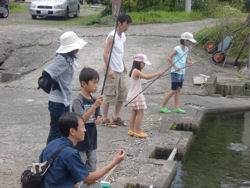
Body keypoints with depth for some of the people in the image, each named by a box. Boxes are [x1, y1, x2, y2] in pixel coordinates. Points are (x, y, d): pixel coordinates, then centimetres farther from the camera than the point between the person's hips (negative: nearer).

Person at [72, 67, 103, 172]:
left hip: (92, 139, 7)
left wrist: (97, 120, -10)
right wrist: (94, 106, -34)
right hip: (80, 140, -6)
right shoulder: (78, 101, -16)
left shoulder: (94, 100, 4)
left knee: (92, 169, 16)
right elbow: (82, 119, -26)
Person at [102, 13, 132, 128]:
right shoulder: (112, 36, -16)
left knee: (122, 95, 13)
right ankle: (105, 119, 10)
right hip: (112, 71, -9)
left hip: (120, 71, 9)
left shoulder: (123, 36, 11)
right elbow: (105, 54, -19)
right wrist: (109, 70, -23)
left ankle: (116, 117, 26)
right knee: (109, 96, -1)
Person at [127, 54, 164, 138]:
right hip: (136, 96, -10)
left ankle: (131, 130, 17)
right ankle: (137, 131, -2)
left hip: (133, 96, 10)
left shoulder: (135, 71, 13)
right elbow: (147, 77, -29)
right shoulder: (136, 71, -19)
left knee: (134, 112, 13)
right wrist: (158, 73, -23)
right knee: (140, 112, -5)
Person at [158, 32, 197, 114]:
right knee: (173, 91, -6)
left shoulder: (186, 49, 11)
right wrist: (175, 67, -18)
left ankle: (176, 108, 12)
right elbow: (169, 58, -14)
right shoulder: (177, 48, -13)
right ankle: (162, 107, 1)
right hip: (176, 72, -8)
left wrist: (189, 62, 1)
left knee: (178, 90, 8)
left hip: (181, 72, 8)